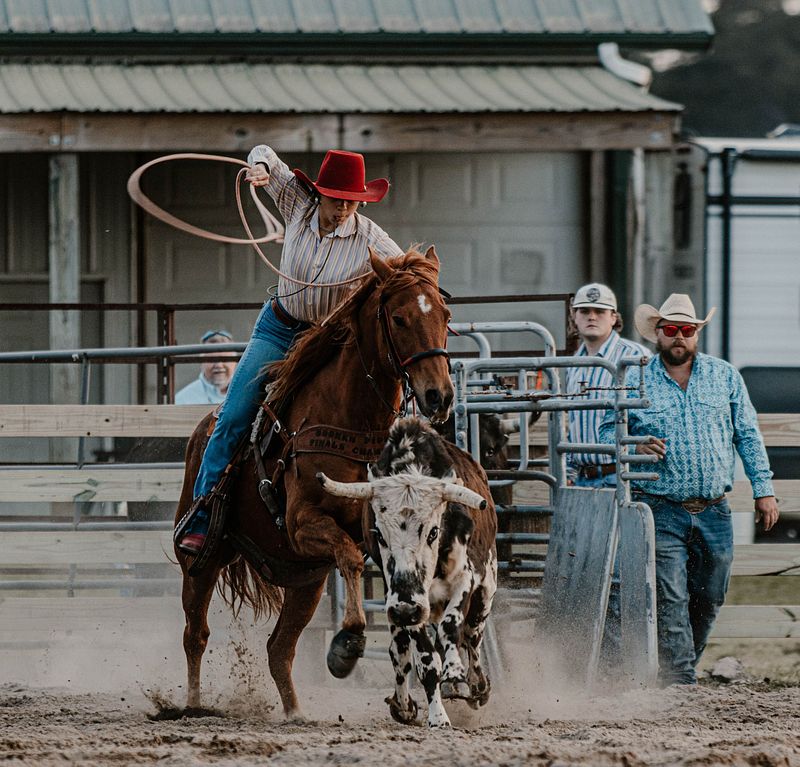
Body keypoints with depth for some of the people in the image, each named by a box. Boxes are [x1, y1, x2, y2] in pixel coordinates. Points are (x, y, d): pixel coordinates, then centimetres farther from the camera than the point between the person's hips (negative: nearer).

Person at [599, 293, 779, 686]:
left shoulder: (724, 376, 8)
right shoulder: (634, 381, 2)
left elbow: (748, 436, 11)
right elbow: (608, 432, 7)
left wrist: (763, 490, 5)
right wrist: (633, 448, -15)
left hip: (714, 513, 3)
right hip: (661, 512, -3)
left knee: (708, 601, 10)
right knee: (671, 602, -11)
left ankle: (680, 670, 27)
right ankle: (680, 683, -11)